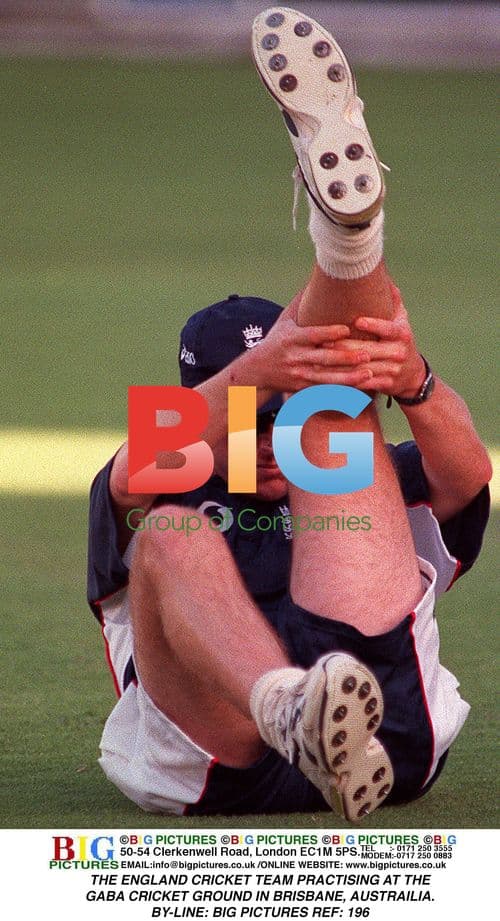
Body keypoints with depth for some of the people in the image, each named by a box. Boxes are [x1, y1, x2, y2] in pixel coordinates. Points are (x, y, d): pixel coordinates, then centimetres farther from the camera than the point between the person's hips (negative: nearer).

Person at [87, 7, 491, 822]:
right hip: (216, 766, 0)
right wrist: (252, 375, -18)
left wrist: (413, 384, -18)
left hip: (389, 727, 0)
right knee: (170, 535, -30)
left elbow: (466, 474, 8)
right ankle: (296, 715, -57)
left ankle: (350, 229, -25)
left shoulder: (382, 485, 35)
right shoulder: (156, 503, 33)